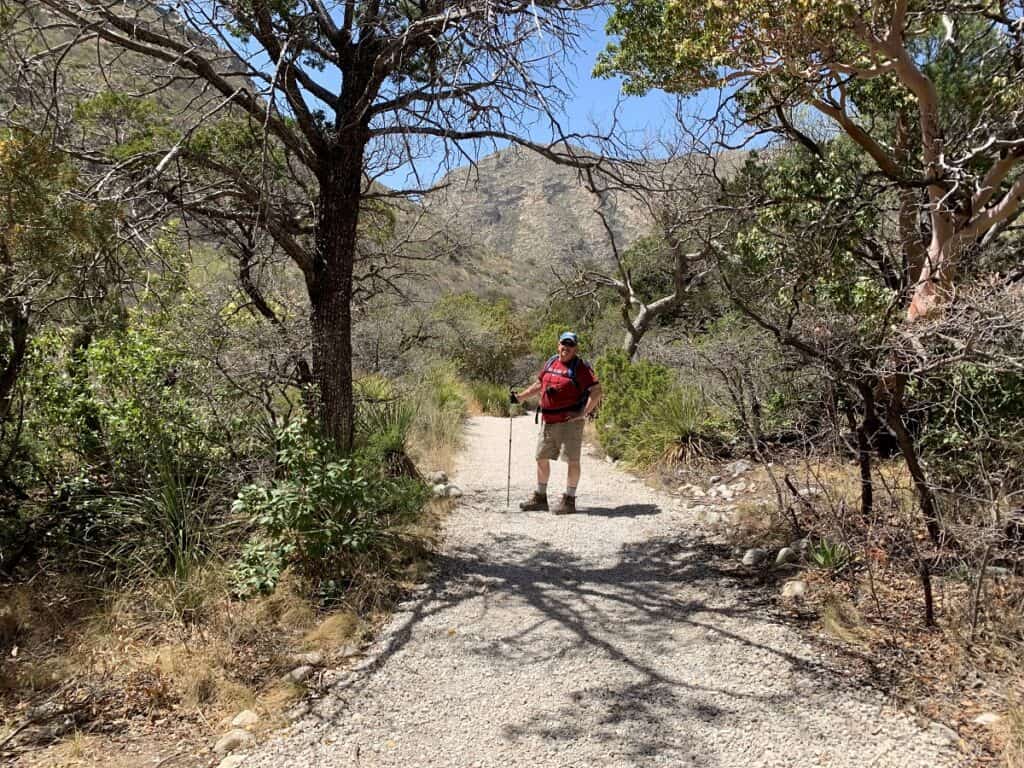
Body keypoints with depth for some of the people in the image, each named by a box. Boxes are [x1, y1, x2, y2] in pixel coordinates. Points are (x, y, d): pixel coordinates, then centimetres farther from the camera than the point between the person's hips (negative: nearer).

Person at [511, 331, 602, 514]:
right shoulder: (551, 363, 12)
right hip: (549, 421, 7)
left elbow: (596, 391, -13)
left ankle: (569, 501, 8)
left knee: (572, 460, -2)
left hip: (570, 421, -7)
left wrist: (583, 413, -18)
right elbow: (539, 384, 25)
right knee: (541, 458, 12)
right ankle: (540, 498, 25)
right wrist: (520, 397, 18)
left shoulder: (581, 367, -8)